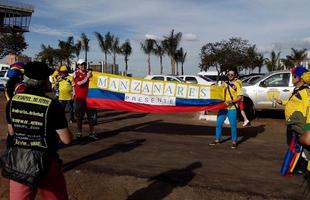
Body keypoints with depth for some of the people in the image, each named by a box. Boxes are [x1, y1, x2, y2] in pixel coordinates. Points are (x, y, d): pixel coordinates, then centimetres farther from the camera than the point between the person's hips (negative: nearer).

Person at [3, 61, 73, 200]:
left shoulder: (12, 102, -5)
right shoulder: (52, 105, -18)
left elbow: (11, 132, 10)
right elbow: (67, 139, -13)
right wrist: (59, 127, 6)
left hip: (17, 162, 4)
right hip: (45, 162, -3)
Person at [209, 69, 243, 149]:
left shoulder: (237, 84, -3)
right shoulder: (225, 84, 14)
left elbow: (240, 97, -9)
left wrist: (232, 101, -22)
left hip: (232, 108, -5)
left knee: (233, 125, 0)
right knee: (218, 124, 8)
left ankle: (234, 142, 12)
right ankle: (217, 140, 20)